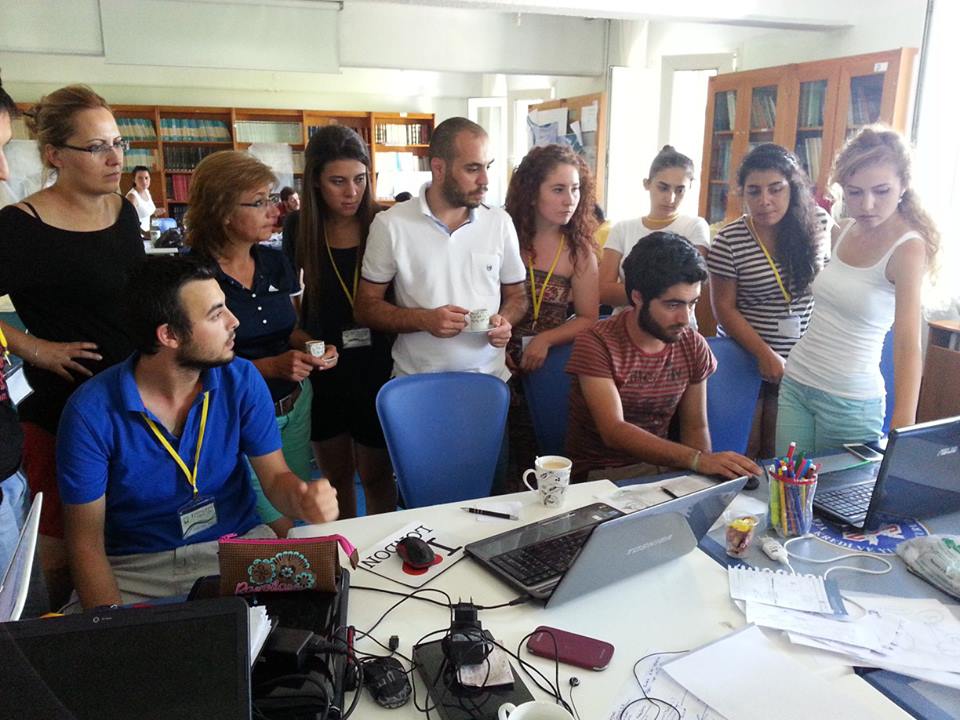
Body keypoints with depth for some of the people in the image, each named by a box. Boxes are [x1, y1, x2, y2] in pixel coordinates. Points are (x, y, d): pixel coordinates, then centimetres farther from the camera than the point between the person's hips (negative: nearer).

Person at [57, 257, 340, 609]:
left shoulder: (241, 380, -6)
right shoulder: (91, 412, -14)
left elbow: (275, 476, -2)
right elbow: (86, 542, -9)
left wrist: (303, 498, -26)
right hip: (136, 568, -1)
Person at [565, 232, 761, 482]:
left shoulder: (694, 346, 1)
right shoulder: (596, 344, -16)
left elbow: (695, 427, 8)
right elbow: (614, 432, -25)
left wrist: (709, 467, -14)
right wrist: (699, 460, -34)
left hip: (660, 465, 6)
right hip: (599, 473, -5)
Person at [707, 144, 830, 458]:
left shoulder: (818, 224, -2)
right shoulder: (729, 240, -11)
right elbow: (724, 308, -9)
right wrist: (766, 355, -15)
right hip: (745, 359, -2)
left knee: (780, 455, 11)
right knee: (742, 452, 6)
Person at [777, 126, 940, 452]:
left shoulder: (908, 248, -15)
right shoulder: (843, 233, 2)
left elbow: (908, 345, -24)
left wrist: (903, 427, -33)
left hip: (850, 401, -5)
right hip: (795, 382, 5)